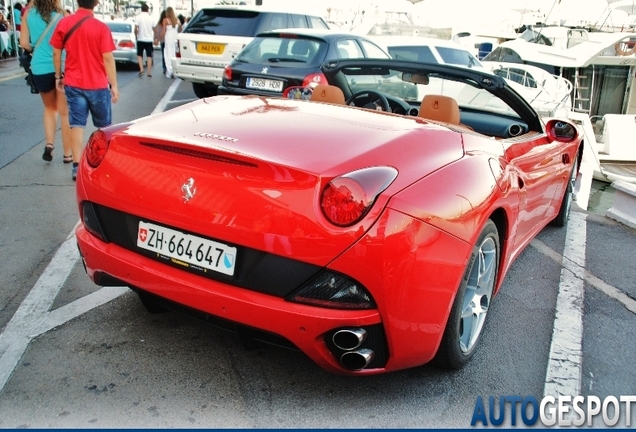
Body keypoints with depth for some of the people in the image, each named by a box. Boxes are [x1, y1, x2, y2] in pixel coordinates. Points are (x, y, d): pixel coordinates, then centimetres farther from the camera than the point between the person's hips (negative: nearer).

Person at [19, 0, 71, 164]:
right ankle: (67, 153, 13)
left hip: (40, 69, 3)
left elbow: (24, 43, 2)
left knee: (49, 108, 23)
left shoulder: (29, 14, 1)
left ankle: (49, 143, 5)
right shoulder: (61, 15, -8)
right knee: (64, 112, 8)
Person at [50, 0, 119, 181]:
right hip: (97, 85, -2)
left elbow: (56, 53, 4)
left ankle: (77, 166, -1)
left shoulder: (63, 23, -1)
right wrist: (114, 85, -6)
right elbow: (107, 58, -12)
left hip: (73, 84, 2)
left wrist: (58, 76, 16)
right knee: (104, 125, 14)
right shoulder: (101, 27, -12)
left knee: (77, 125, 3)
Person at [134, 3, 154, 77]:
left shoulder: (138, 17, -7)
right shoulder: (151, 18, 3)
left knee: (139, 55, 11)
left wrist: (136, 35, 6)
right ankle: (149, 72, 2)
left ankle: (141, 69, -4)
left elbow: (136, 28, -13)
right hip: (149, 39, 2)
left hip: (141, 39, -2)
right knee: (149, 56, 5)